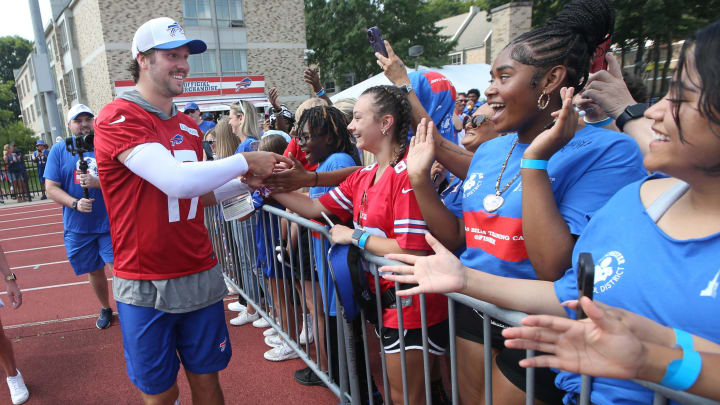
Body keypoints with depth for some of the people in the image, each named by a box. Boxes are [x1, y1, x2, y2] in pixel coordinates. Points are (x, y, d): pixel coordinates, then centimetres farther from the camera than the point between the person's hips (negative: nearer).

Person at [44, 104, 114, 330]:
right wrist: (75, 203, -18)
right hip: (78, 227, 2)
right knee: (95, 272, 16)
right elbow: (51, 188, -1)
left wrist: (98, 183, -23)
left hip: (111, 224, -2)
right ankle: (105, 309, 37)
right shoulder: (59, 150, 2)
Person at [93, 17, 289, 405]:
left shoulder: (189, 127, 9)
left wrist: (246, 183, 0)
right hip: (147, 288, -5)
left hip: (202, 277, 5)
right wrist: (245, 161, -15)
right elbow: (177, 182, -26)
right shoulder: (117, 118, -13)